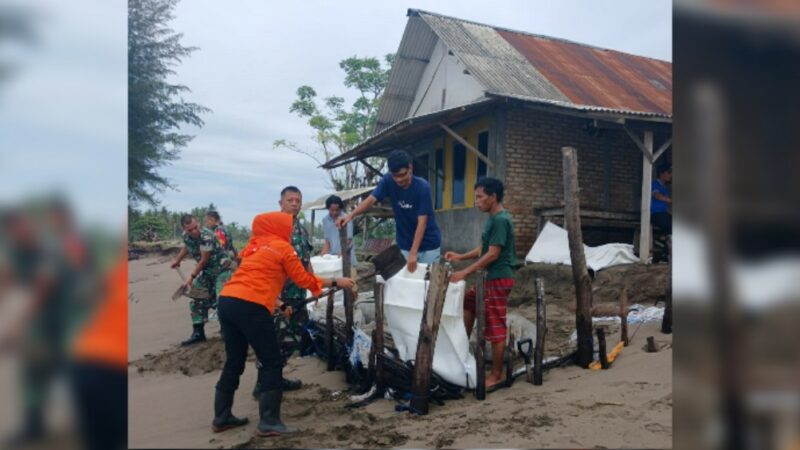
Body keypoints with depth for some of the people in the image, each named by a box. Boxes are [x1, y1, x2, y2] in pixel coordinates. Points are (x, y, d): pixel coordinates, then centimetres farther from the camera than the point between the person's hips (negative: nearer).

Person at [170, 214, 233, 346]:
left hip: (221, 269, -8)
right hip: (206, 271, 8)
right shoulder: (186, 236, -7)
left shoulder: (207, 236, -30)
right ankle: (198, 333, 17)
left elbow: (204, 260, -21)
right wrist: (177, 261, 28)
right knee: (197, 300, 8)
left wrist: (192, 276, -12)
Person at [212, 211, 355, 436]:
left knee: (234, 361, 18)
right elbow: (304, 280, 7)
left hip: (227, 300, 8)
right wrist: (336, 282, 15)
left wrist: (273, 301, 28)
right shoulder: (282, 248, 3)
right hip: (249, 306, -8)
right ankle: (269, 422, 2)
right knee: (272, 362, 2)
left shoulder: (255, 246, 24)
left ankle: (221, 417, 26)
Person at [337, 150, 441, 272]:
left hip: (428, 246, -3)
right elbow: (371, 199, -15)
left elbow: (422, 223, -23)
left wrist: (413, 253, -29)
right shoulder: (388, 181, -9)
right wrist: (351, 215, -34)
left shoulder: (422, 187, -21)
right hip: (405, 245, 4)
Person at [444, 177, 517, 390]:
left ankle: (497, 375, 9)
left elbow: (492, 254, -22)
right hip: (490, 278, 10)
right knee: (468, 304, 21)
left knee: (496, 327, -2)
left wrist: (465, 272, -21)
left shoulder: (501, 220, -19)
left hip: (499, 279, -10)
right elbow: (483, 249, 18)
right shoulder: (493, 219, 11)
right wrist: (461, 256, 7)